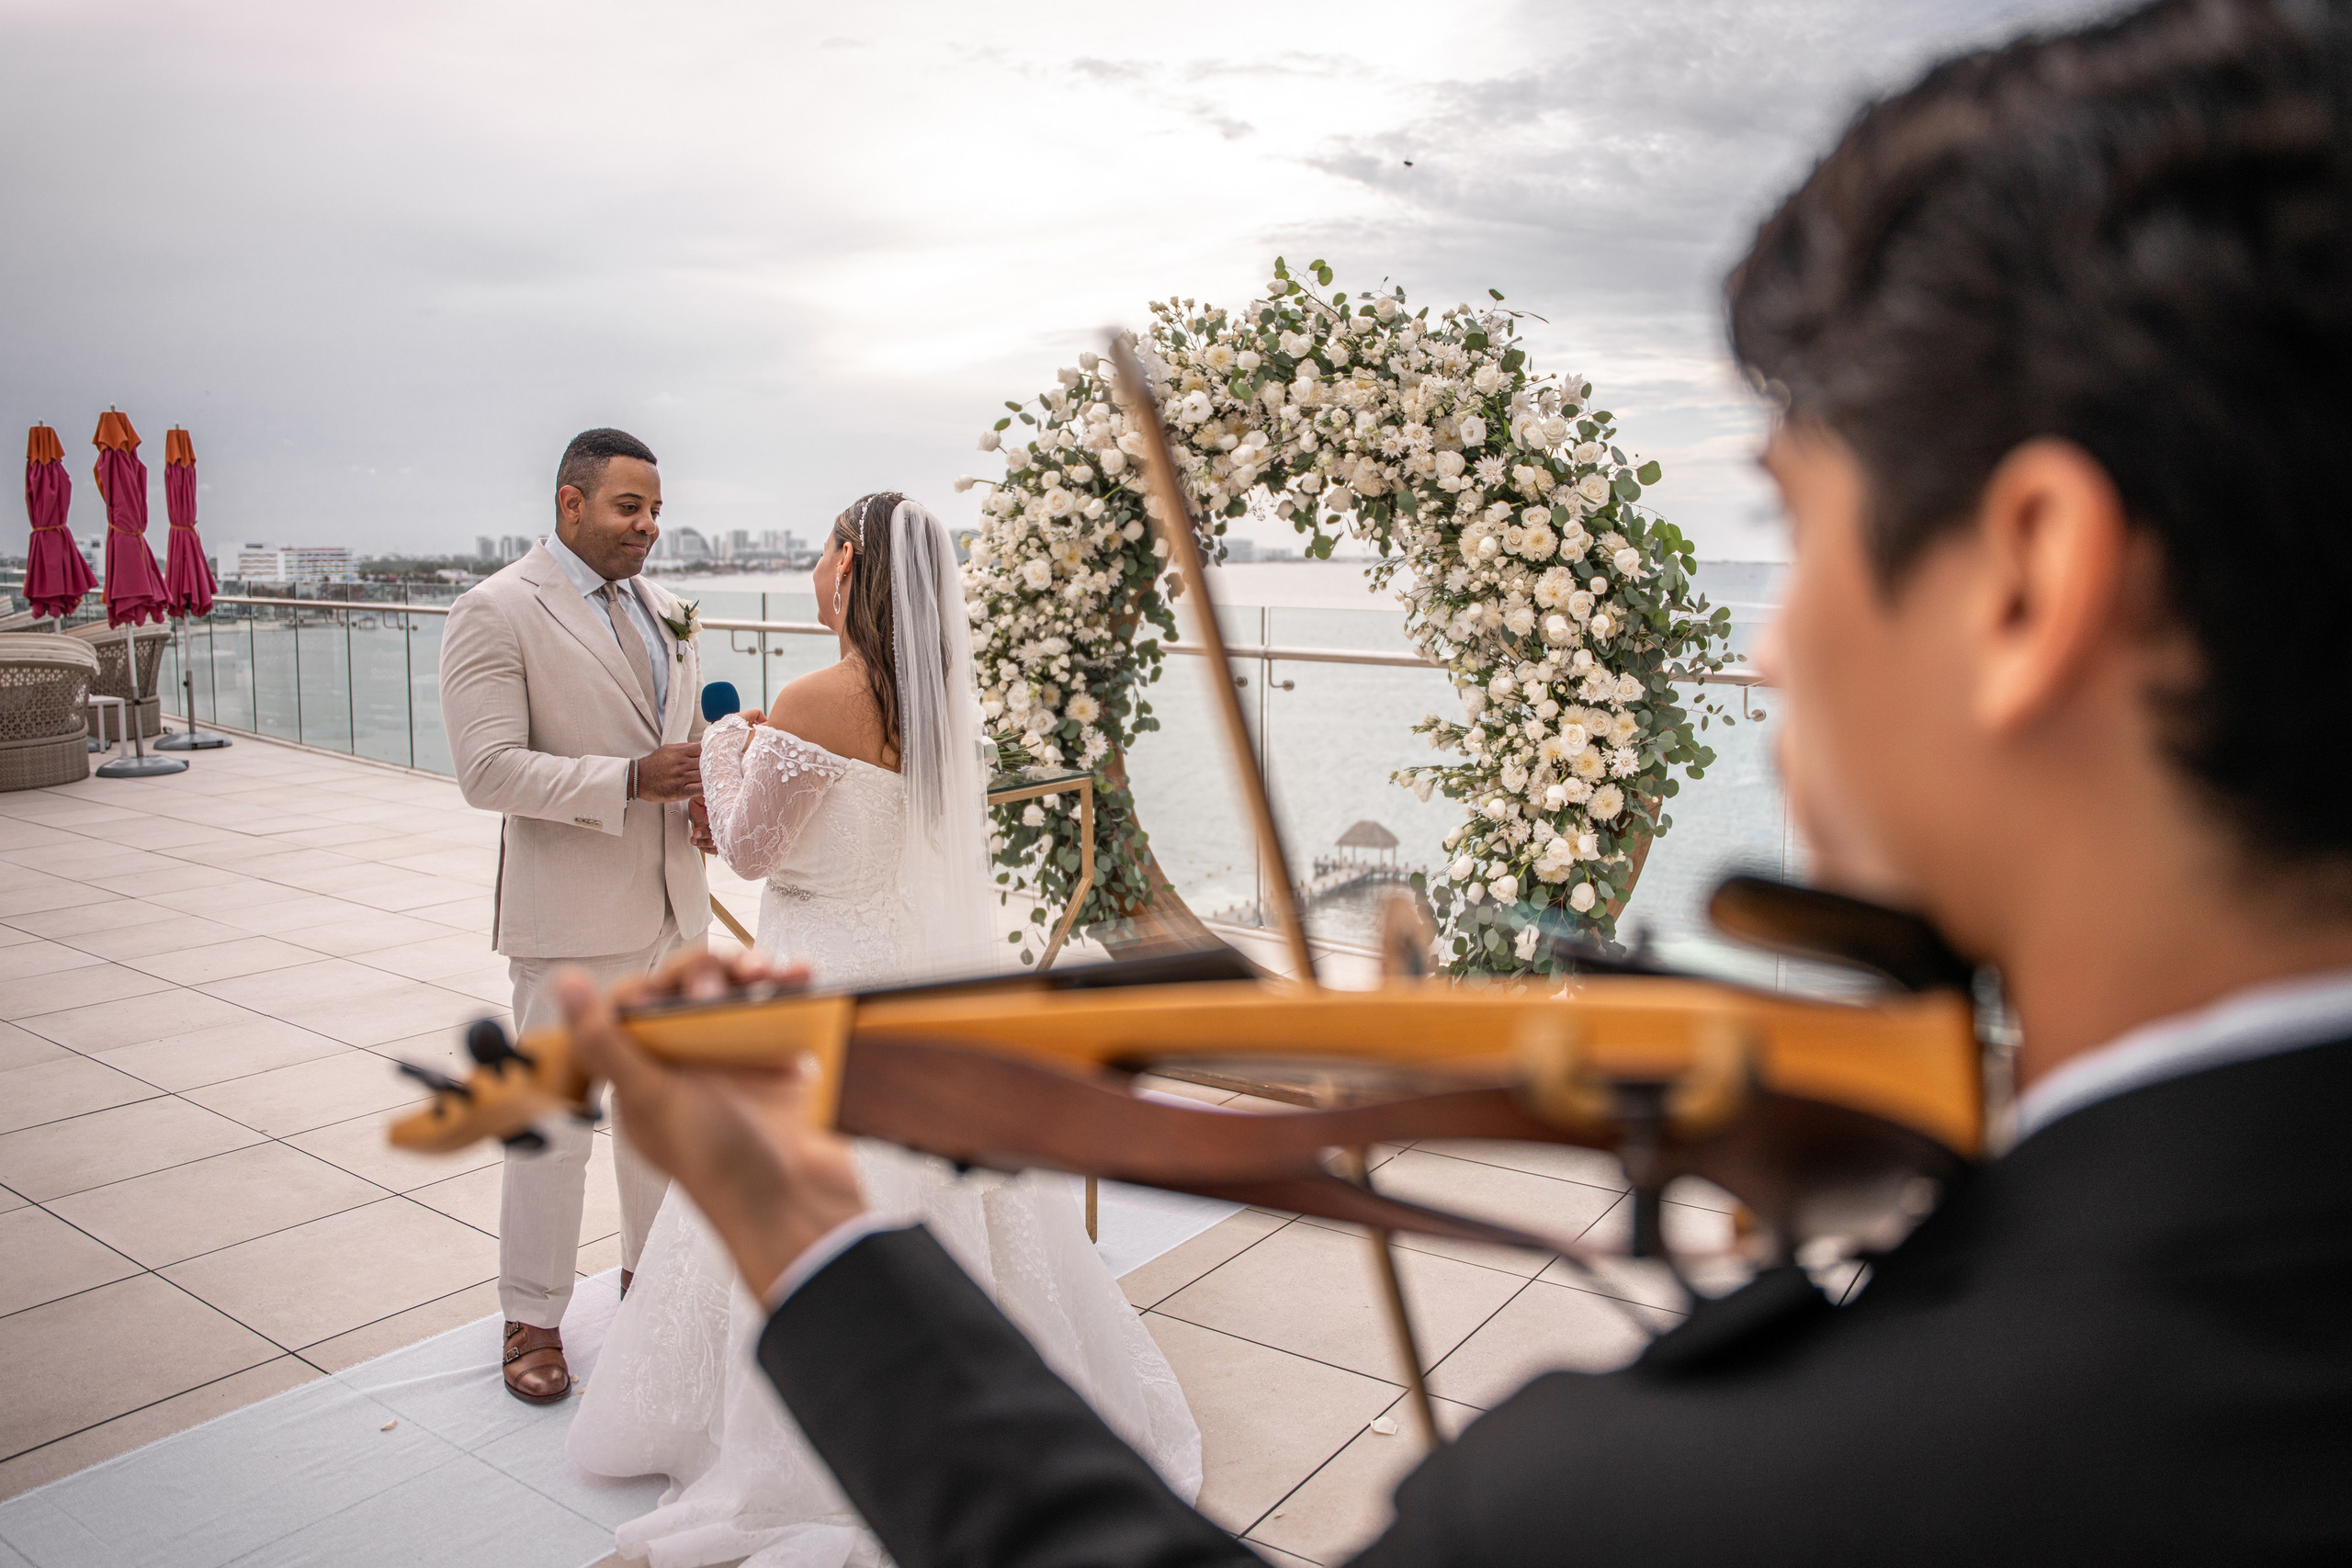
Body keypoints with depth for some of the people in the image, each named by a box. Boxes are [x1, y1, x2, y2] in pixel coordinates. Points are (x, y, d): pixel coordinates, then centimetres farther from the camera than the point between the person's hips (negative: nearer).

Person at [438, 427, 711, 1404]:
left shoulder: (661, 609, 11)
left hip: (672, 901, 7)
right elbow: (487, 770, -19)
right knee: (554, 1122, 4)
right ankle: (532, 1319, 21)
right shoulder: (496, 611, -11)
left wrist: (709, 777, -3)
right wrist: (629, 780, -27)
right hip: (570, 910, -7)